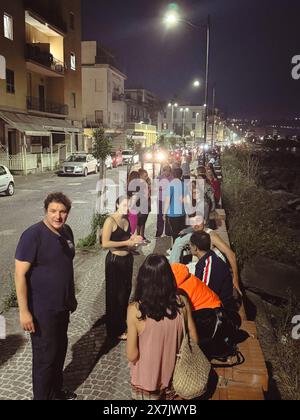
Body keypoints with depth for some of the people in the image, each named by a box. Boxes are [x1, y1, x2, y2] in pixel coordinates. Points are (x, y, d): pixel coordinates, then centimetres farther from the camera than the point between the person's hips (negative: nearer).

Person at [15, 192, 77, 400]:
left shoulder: (67, 231, 1)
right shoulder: (33, 235, -21)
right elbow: (20, 274, -20)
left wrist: (72, 296, 17)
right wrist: (24, 311, -21)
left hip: (62, 305, 7)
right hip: (42, 309, -7)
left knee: (60, 349, 21)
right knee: (45, 356, 7)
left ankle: (57, 390, 42)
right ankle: (42, 396, 28)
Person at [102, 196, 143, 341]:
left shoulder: (126, 220, 8)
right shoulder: (110, 220, -14)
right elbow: (105, 244, -23)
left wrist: (134, 240, 0)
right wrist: (126, 242, -20)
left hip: (127, 259, 8)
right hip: (115, 261, -7)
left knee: (126, 292, 18)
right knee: (115, 295, 5)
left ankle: (123, 324, 36)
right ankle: (115, 331, 19)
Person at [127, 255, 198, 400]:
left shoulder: (135, 310, -26)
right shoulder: (182, 303, -17)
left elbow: (132, 355, -18)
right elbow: (193, 340, -5)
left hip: (147, 380, -2)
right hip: (174, 376, 2)